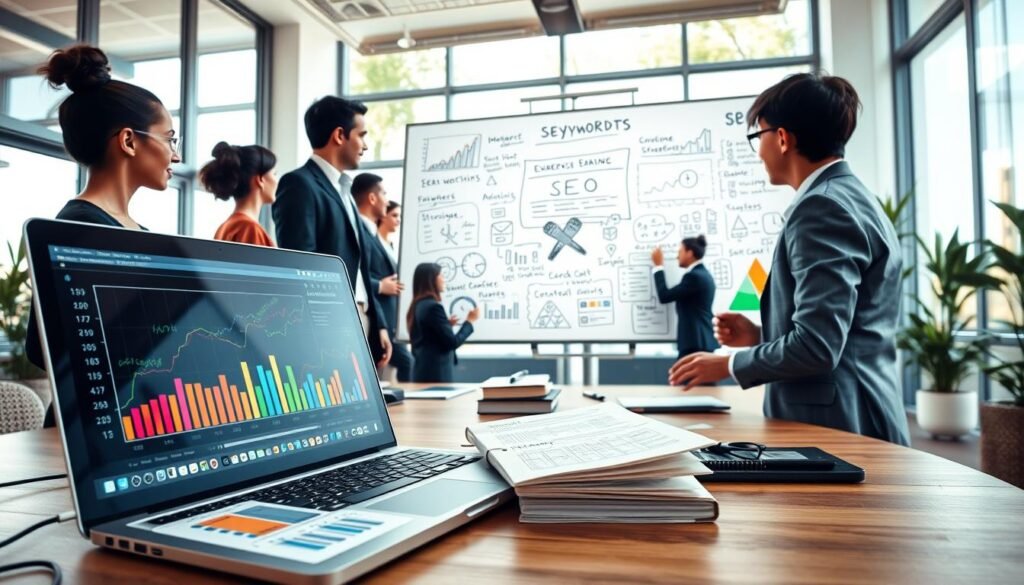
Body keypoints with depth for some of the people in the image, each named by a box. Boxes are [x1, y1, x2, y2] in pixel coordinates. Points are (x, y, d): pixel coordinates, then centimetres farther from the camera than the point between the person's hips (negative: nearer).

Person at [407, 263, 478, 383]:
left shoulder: (417, 306, 12)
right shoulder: (433, 306, -14)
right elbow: (452, 343, -13)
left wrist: (446, 324, 19)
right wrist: (469, 321, -2)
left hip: (422, 372, 9)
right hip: (437, 374, -9)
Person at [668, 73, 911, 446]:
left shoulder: (823, 207, -17)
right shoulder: (853, 199, 14)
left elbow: (817, 346, -23)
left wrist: (729, 364, -10)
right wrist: (761, 336, 11)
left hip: (831, 428, -10)